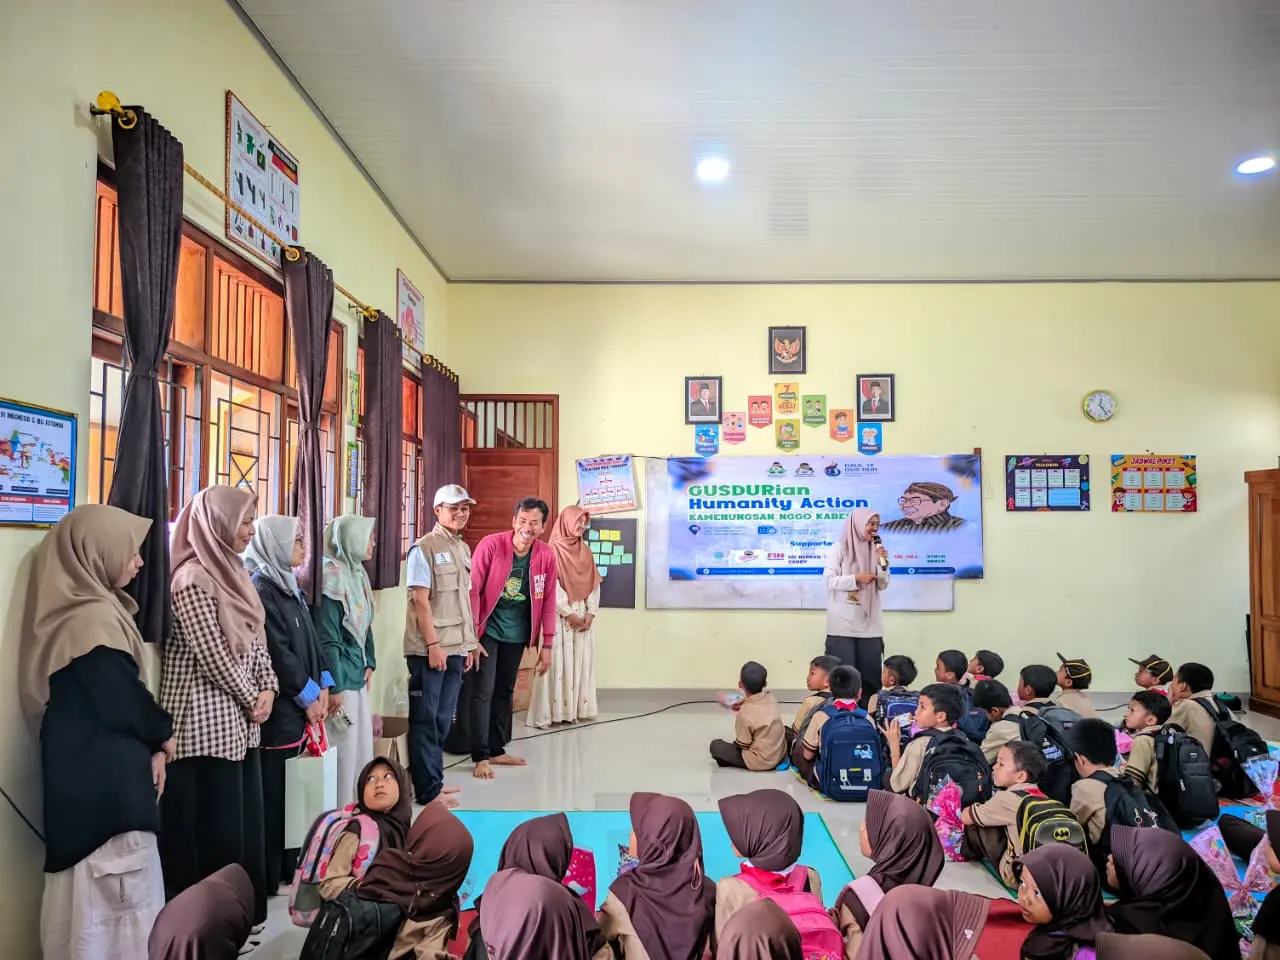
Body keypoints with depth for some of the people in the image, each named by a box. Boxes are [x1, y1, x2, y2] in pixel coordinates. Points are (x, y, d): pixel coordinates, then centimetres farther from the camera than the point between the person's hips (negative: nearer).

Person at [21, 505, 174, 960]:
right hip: (104, 779, -9)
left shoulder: (97, 609, 10)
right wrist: (163, 736, 0)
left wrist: (151, 746, 1)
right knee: (119, 896, 0)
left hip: (94, 774, 9)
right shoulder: (91, 620, -21)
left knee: (94, 893, 17)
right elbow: (123, 701, -19)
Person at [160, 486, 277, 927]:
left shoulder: (233, 572, 10)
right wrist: (252, 699, -8)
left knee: (243, 816, 14)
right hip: (207, 719, -9)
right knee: (214, 825, 1)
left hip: (239, 717, 9)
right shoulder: (192, 579, -16)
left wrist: (268, 689, 0)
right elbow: (212, 655, -18)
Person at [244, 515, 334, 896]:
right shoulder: (260, 588, -13)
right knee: (273, 791, -1)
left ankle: (286, 865, 23)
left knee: (290, 788, 13)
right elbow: (277, 650, -17)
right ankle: (268, 876, 8)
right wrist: (307, 695, -12)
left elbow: (309, 639, 15)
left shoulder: (288, 585, 14)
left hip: (299, 703, 9)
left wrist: (322, 685, 5)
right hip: (278, 705, -9)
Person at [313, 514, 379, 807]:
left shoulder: (357, 573, 9)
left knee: (362, 745, 16)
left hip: (356, 673, 9)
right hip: (339, 675, -9)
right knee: (344, 748, 0)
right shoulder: (332, 577, -17)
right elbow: (328, 640, -19)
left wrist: (369, 663, 11)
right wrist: (335, 687, -18)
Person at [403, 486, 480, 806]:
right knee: (426, 719, 1)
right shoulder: (424, 548, -9)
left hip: (456, 648, 7)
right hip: (429, 649, -7)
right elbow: (420, 600, -14)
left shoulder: (463, 549, 13)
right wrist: (433, 644, -17)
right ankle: (429, 790, 7)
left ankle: (432, 778, 24)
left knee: (443, 719, 13)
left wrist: (469, 643, 15)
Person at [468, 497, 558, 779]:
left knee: (505, 691, 14)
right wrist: (470, 634, -17)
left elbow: (548, 600, 0)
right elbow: (472, 590, -15)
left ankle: (497, 749, 26)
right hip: (488, 630, -4)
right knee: (483, 691, -5)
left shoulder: (547, 555, -6)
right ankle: (480, 756, 3)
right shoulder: (491, 545, -17)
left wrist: (547, 644, 1)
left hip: (517, 634, 4)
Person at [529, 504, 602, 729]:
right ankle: (546, 713, -1)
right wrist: (568, 613, -14)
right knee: (557, 661, -6)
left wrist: (591, 612, -3)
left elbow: (594, 584, 8)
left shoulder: (586, 551, 12)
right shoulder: (553, 550, -7)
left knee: (580, 661, 6)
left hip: (584, 615, 6)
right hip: (559, 615, -6)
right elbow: (551, 586, -12)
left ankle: (572, 710, 13)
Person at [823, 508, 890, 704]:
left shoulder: (875, 549, 12)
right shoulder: (839, 548, -2)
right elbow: (829, 580, -8)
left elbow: (883, 586, 9)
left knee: (870, 673, 4)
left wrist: (883, 563, -6)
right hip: (843, 624, -5)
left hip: (870, 624, 5)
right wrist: (856, 578, -15)